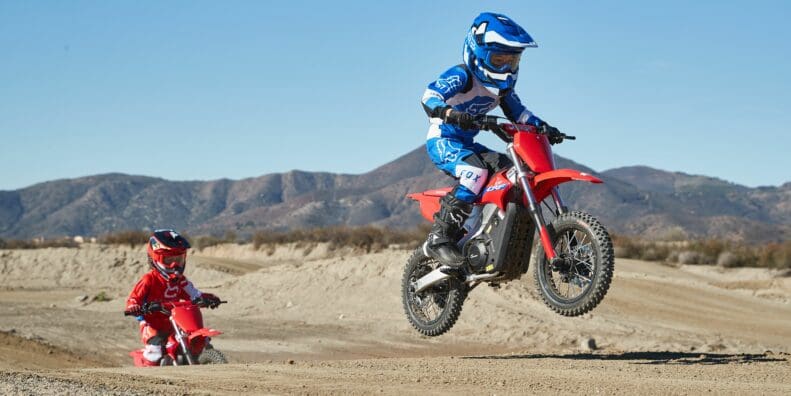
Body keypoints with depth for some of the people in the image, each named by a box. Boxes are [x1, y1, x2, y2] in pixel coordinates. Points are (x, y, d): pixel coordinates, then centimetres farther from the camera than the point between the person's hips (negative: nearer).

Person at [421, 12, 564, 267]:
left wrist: (543, 127, 4)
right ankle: (439, 239, -34)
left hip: (466, 144, 9)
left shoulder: (502, 86, 10)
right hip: (442, 141, -9)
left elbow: (518, 112, 19)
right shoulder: (461, 76, -16)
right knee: (476, 171, -34)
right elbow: (430, 96, -30)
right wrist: (450, 113, -50)